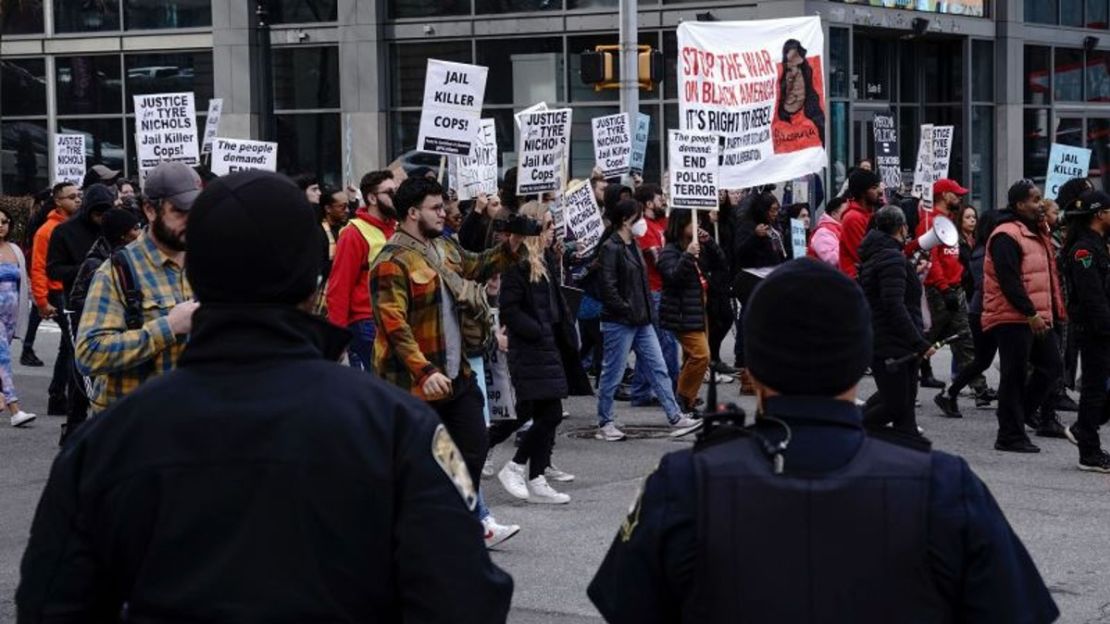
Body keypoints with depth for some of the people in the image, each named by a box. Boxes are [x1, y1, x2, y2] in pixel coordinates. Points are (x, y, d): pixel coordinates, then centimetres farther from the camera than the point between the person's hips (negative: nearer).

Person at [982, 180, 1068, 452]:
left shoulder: (1035, 233, 18)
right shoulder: (1006, 236, -15)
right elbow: (1009, 281, -22)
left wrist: (1053, 311, 20)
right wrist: (1030, 313, -24)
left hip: (1037, 318, 10)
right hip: (1013, 318, -10)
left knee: (1051, 366, 12)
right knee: (1014, 376, -4)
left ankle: (1022, 414, 27)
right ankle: (1010, 436, 3)